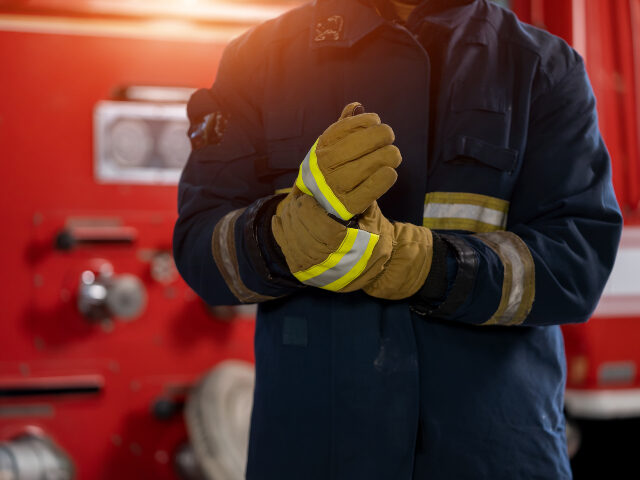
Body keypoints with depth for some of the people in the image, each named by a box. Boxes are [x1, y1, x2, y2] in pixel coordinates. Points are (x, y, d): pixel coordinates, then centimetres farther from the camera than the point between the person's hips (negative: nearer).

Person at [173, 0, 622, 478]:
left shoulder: (547, 67, 0)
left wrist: (421, 268, -25)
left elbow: (580, 260, -10)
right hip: (308, 433, 1)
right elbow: (199, 250, -5)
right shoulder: (259, 57, 1)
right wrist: (290, 230, -26)